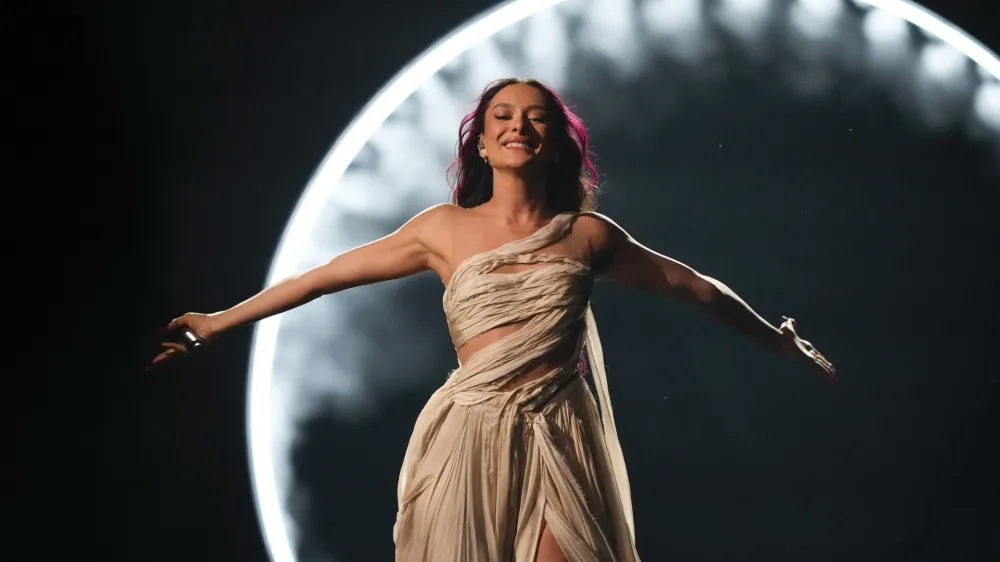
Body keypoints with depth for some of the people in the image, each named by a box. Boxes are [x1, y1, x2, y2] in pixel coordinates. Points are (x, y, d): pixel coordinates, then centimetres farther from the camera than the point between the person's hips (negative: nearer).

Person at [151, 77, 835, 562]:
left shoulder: (588, 235, 4)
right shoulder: (446, 230, 3)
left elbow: (692, 286, 14)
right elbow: (322, 275, 7)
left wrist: (778, 341, 20)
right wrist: (217, 323, 10)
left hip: (557, 443, 0)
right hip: (468, 438, 0)